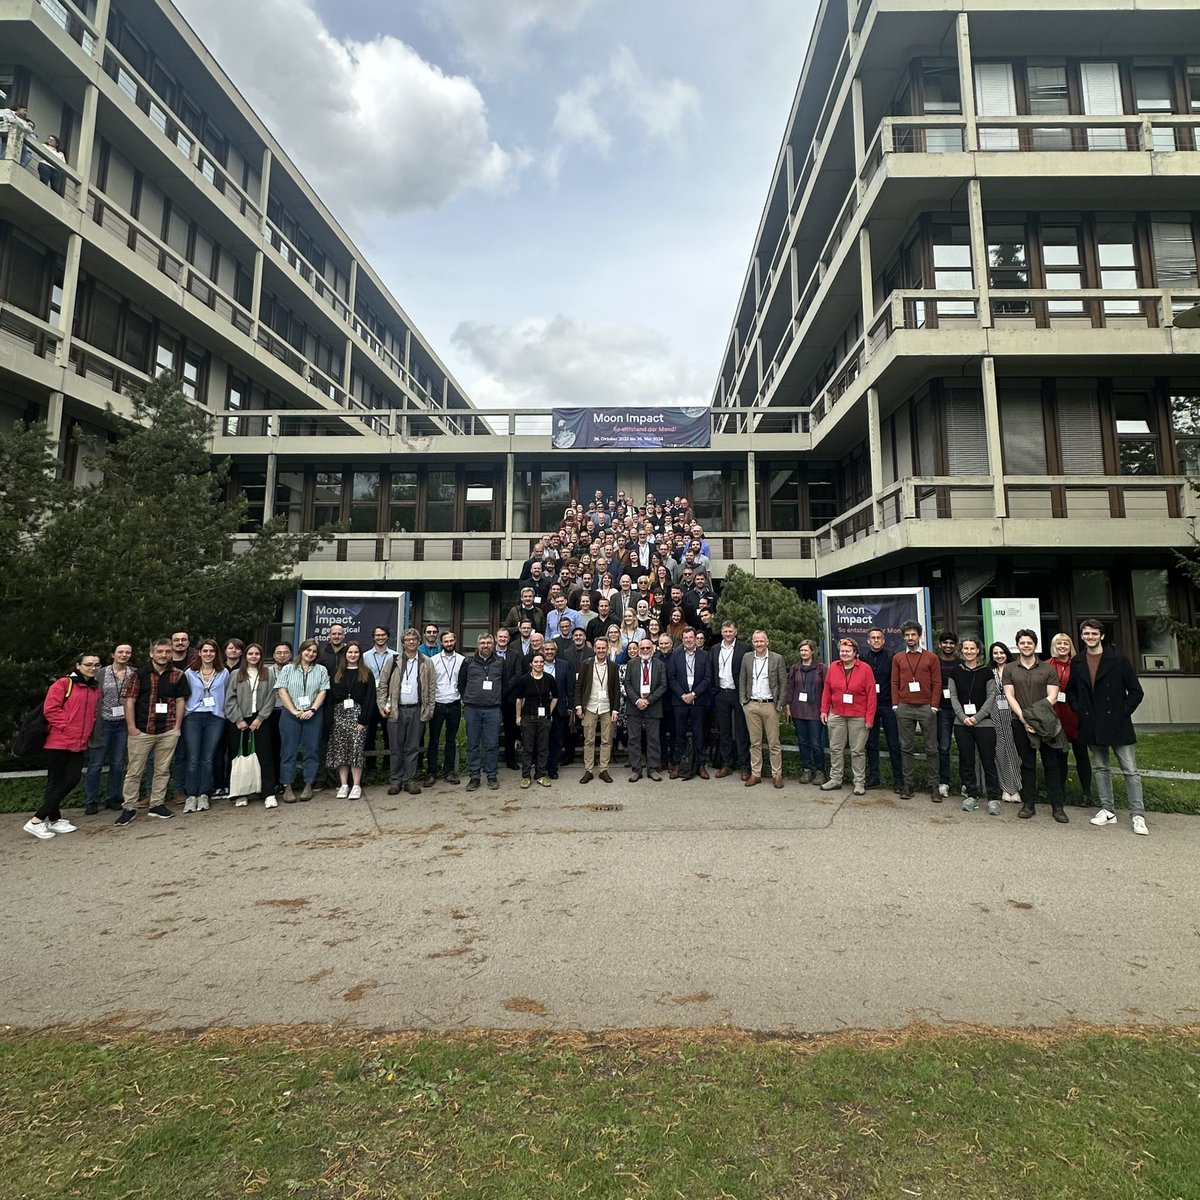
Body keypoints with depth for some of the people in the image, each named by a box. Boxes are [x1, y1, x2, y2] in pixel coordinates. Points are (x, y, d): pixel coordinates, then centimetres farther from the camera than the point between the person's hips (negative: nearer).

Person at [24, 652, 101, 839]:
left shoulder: (95, 688, 13)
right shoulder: (63, 684, -7)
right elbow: (50, 709, -12)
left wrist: (86, 733, 7)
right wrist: (67, 728, -14)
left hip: (80, 744, 6)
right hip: (58, 742, -6)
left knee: (72, 780, 2)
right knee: (55, 781, -1)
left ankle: (52, 820, 14)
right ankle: (36, 821, 9)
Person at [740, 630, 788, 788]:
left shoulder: (777, 658, -2)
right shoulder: (747, 658, 7)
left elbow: (783, 682, -1)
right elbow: (742, 680, 11)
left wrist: (780, 704, -5)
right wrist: (743, 700, 3)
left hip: (770, 705, -2)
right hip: (751, 705, 3)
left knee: (774, 743, 2)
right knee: (755, 742, 9)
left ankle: (777, 774, 11)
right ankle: (755, 773, 16)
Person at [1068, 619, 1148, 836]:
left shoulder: (1119, 660, -4)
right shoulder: (1077, 663, 6)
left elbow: (1136, 692, -2)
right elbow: (1071, 690, 17)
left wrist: (1123, 713, -8)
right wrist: (1080, 710, 4)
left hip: (1117, 724, -3)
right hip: (1092, 726, 4)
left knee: (1130, 770, -1)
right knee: (1100, 768, 12)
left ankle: (1138, 815, 6)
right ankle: (1107, 811, 21)